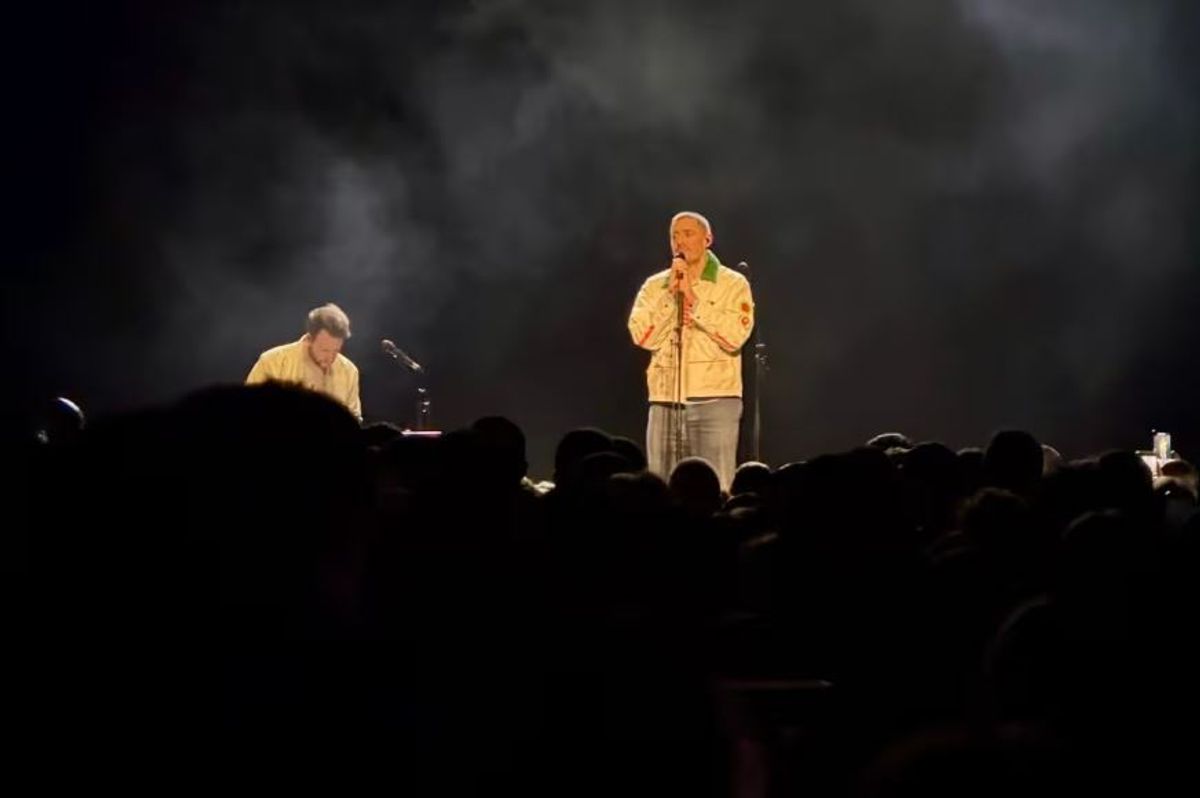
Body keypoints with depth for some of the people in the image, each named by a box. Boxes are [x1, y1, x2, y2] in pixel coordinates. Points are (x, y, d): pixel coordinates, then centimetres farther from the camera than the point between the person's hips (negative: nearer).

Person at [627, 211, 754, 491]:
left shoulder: (732, 284, 3)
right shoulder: (655, 286, 12)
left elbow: (735, 336, -12)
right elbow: (643, 336, -2)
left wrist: (692, 297, -10)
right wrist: (671, 294, -8)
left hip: (714, 398, -3)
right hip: (665, 400, 3)